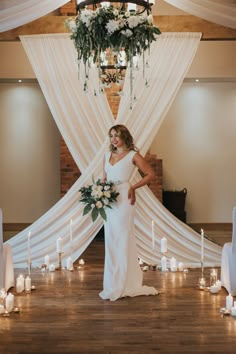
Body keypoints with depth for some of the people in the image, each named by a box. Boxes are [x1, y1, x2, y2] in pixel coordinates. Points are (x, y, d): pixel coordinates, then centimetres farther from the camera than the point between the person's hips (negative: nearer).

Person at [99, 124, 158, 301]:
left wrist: (133, 187, -7)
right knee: (111, 242, 8)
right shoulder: (108, 155, 15)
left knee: (123, 241, -3)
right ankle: (113, 283, 17)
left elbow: (150, 174, 0)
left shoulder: (133, 155, -1)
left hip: (123, 200, -6)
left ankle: (121, 286, 4)